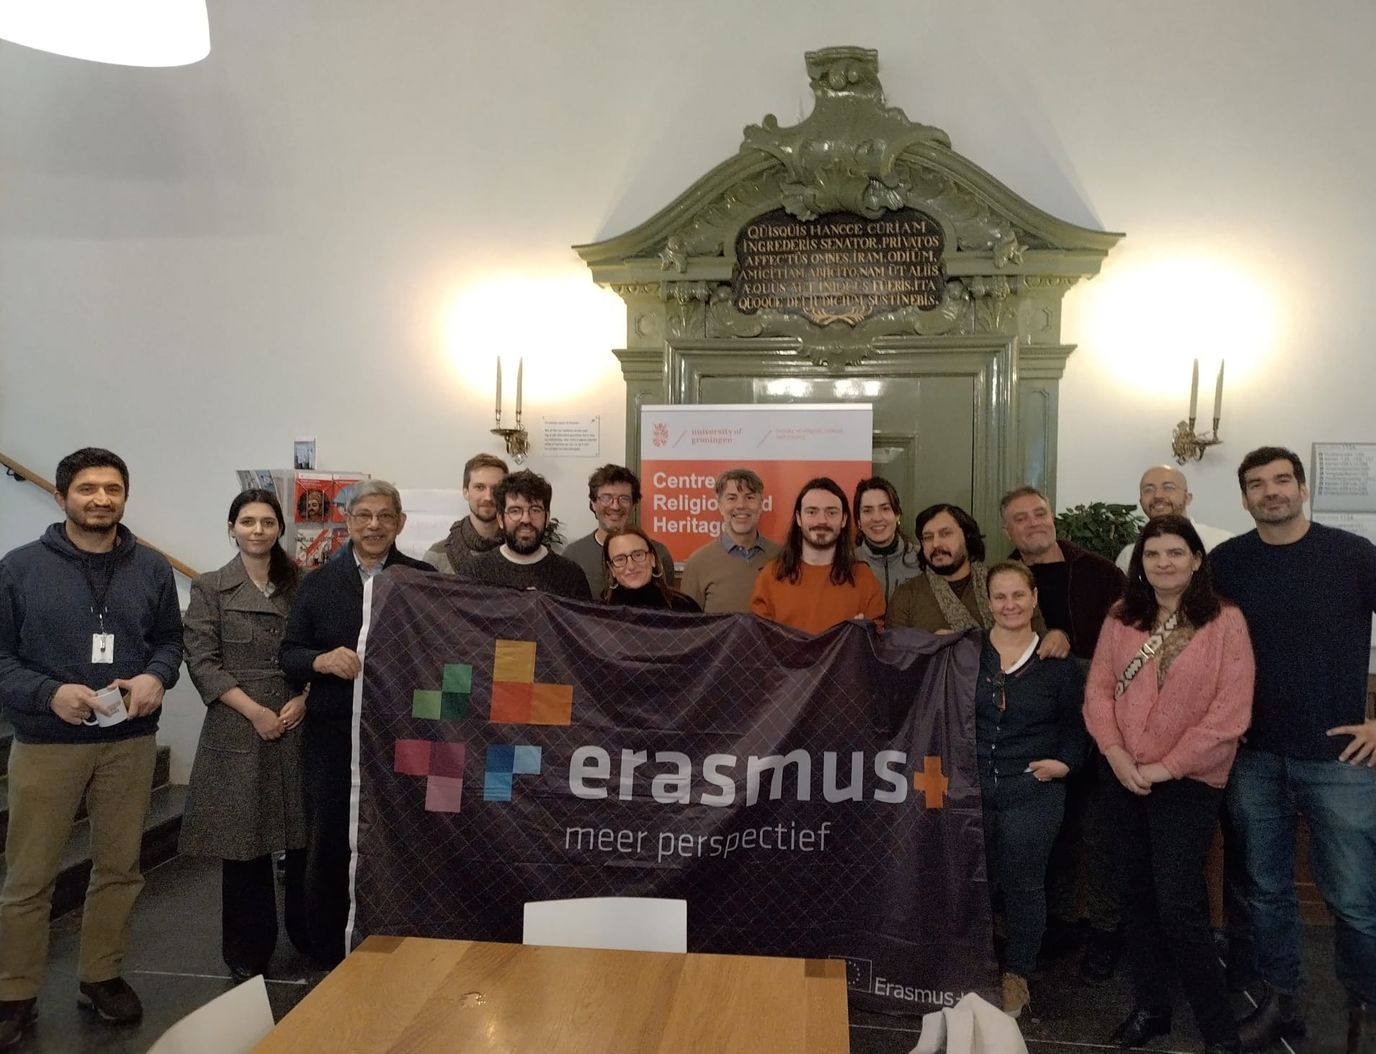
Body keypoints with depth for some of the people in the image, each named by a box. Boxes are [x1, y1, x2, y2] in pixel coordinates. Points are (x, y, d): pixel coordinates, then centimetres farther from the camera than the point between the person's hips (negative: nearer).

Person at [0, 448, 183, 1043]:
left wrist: (157, 676, -11)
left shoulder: (151, 569, 3)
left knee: (119, 868, 13)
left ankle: (101, 977, 30)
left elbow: (170, 638, 10)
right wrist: (49, 693, -20)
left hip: (130, 741, 3)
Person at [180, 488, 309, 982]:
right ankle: (248, 952, 20)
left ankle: (308, 934, 23)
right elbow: (202, 661, -5)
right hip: (237, 731, -2)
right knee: (245, 840, 5)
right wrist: (256, 711, -12)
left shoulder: (298, 586, 9)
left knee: (303, 834, 6)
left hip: (297, 727, 2)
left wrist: (303, 700, -8)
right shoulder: (210, 588, 2)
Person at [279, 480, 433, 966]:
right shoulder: (317, 583, 8)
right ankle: (327, 959, 26)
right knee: (328, 845, 9)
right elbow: (289, 654, 6)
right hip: (331, 738, 2)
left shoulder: (424, 580, 2)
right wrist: (321, 660, -13)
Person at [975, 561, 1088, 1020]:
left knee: (1023, 884, 8)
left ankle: (1016, 975, 26)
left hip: (1031, 793, -1)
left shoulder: (1058, 662, 1)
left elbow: (1077, 726, 6)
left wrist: (1065, 761, -7)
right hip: (971, 788, 1)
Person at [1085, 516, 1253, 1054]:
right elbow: (1097, 689, 2)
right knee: (1136, 896, 13)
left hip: (1189, 780, -4)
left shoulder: (1225, 621, -8)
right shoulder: (1121, 620, 4)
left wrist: (1168, 766, -15)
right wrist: (1115, 752, -13)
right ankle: (1150, 1006, 30)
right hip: (1124, 778, 4)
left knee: (1178, 905, -5)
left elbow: (1231, 712, -13)